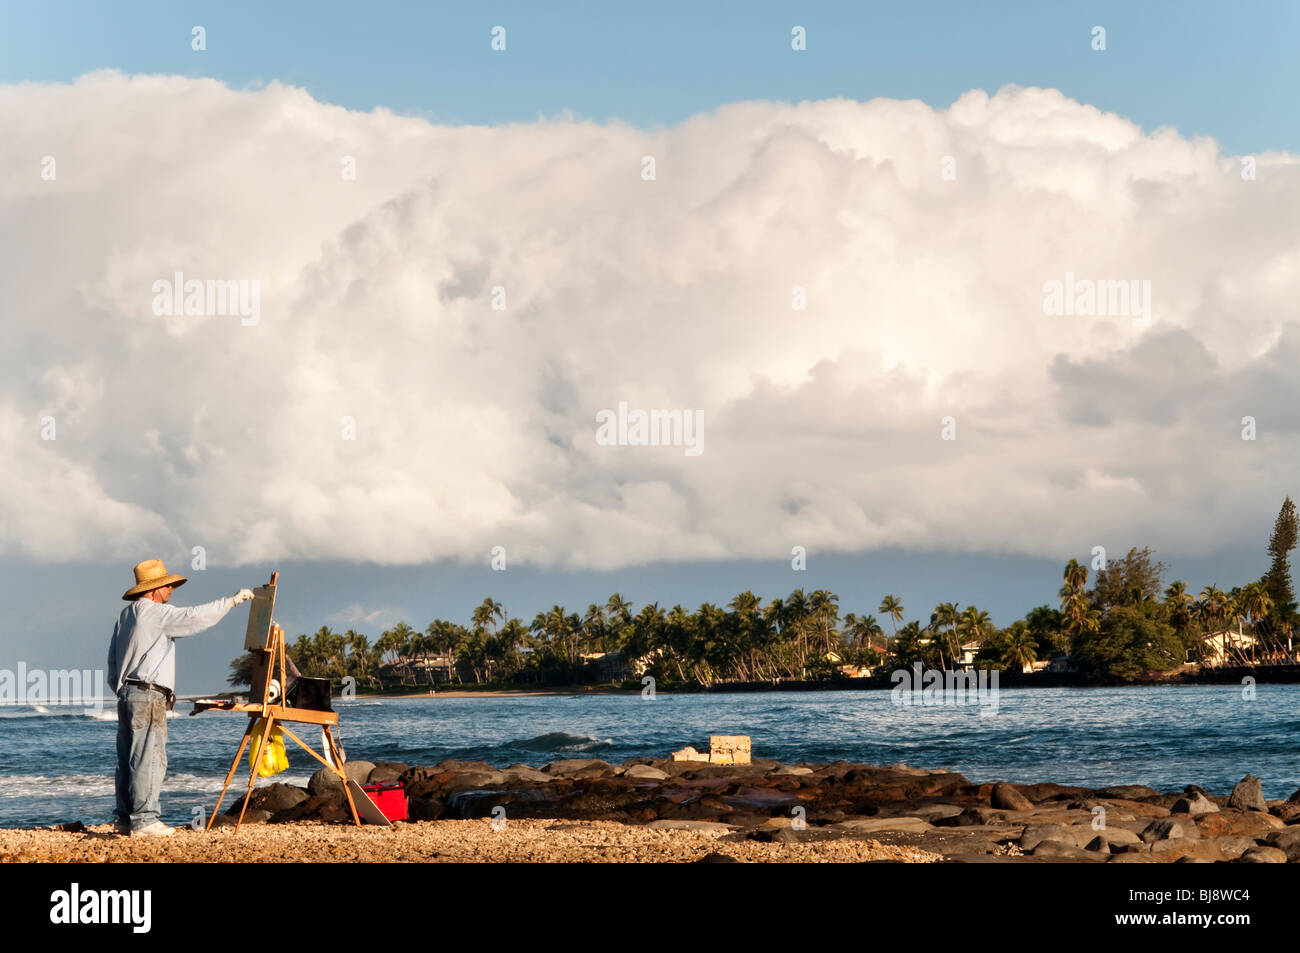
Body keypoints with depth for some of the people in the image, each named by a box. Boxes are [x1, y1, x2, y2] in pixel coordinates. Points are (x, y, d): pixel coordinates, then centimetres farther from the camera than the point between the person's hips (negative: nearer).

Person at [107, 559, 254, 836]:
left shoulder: (125, 616, 18)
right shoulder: (156, 613, -9)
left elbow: (113, 659, 21)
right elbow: (193, 617, -15)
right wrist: (232, 600, -6)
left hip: (127, 692, 9)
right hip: (149, 695, -9)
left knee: (128, 759, 10)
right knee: (149, 758, -10)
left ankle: (124, 818, 11)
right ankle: (143, 819, -13)